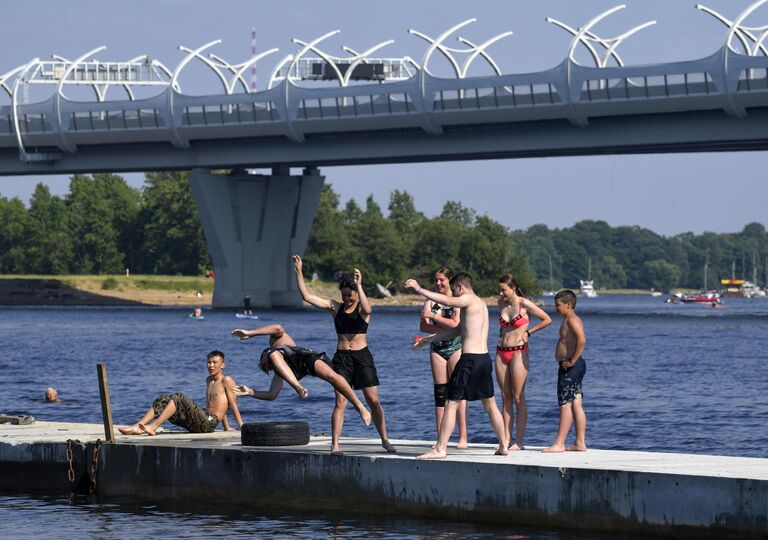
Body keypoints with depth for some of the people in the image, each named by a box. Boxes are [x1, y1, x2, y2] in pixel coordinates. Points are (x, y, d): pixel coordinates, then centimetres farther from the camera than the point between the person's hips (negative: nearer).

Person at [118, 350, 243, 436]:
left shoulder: (226, 381, -1)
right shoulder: (209, 380, 25)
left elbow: (233, 405, -5)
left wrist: (242, 427, -9)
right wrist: (226, 427, 27)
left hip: (209, 423, -9)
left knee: (179, 398, -26)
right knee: (163, 400, 1)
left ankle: (153, 427, -32)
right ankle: (137, 427, -15)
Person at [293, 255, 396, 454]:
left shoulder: (361, 309, -1)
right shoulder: (335, 307, 7)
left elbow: (367, 309, -28)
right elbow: (307, 296, 3)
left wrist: (359, 285, -33)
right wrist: (298, 272, -4)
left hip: (362, 356, -1)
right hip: (341, 358, 1)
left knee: (374, 401, 0)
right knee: (340, 402, -5)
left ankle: (385, 440, 9)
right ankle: (335, 444, -6)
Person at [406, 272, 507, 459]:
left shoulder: (469, 300, -7)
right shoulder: (480, 304, 20)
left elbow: (445, 300, -24)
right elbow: (456, 331, 26)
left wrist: (419, 289, -17)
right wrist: (428, 339, 28)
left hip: (470, 359, -9)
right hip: (484, 358, 9)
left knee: (452, 403, -6)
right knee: (490, 405, 19)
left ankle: (440, 449, -9)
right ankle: (503, 446, 25)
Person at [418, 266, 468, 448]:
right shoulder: (431, 300, 11)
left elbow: (456, 323, -15)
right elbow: (423, 326, 2)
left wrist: (433, 316, -14)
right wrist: (443, 329, -12)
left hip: (456, 347, -5)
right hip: (437, 348, 5)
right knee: (440, 394, 3)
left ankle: (463, 437, -6)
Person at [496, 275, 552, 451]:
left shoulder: (524, 304, -8)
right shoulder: (501, 303, 9)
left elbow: (547, 319, -3)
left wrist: (528, 332, -3)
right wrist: (502, 335, 12)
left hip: (518, 352, -6)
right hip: (501, 352, 6)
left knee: (518, 398, -5)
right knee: (505, 397, 5)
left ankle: (519, 441, -4)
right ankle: (506, 439, 5)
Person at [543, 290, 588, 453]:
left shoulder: (572, 320, -14)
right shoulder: (569, 320, 18)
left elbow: (582, 339, -29)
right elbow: (578, 340, 27)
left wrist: (572, 361, -24)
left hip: (571, 366, -11)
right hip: (569, 367, 11)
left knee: (565, 404, -10)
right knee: (576, 405, 10)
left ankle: (559, 443, -10)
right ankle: (580, 442, 12)